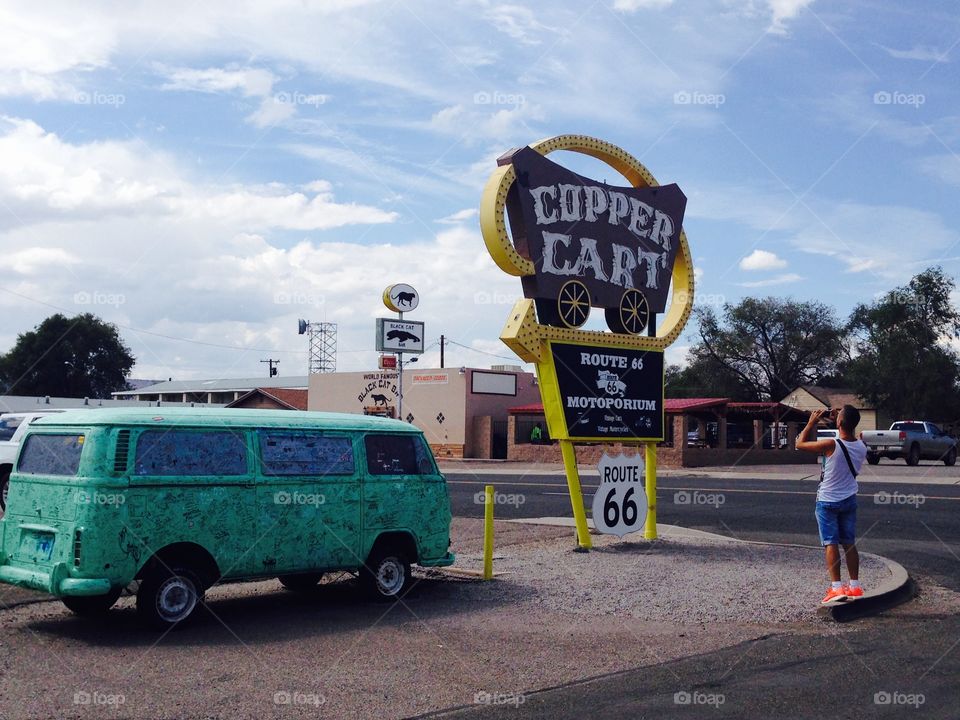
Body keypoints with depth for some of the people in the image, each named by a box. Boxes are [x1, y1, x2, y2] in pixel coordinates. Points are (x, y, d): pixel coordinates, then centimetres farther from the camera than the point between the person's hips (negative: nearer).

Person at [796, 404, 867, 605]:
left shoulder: (831, 445, -23)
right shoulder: (861, 447, -5)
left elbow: (800, 444, -13)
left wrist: (812, 423, -4)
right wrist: (841, 423, 11)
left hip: (827, 502, -5)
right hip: (849, 500, 5)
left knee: (831, 544, -3)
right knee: (849, 543, 12)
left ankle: (836, 588, -8)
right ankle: (855, 586, 17)